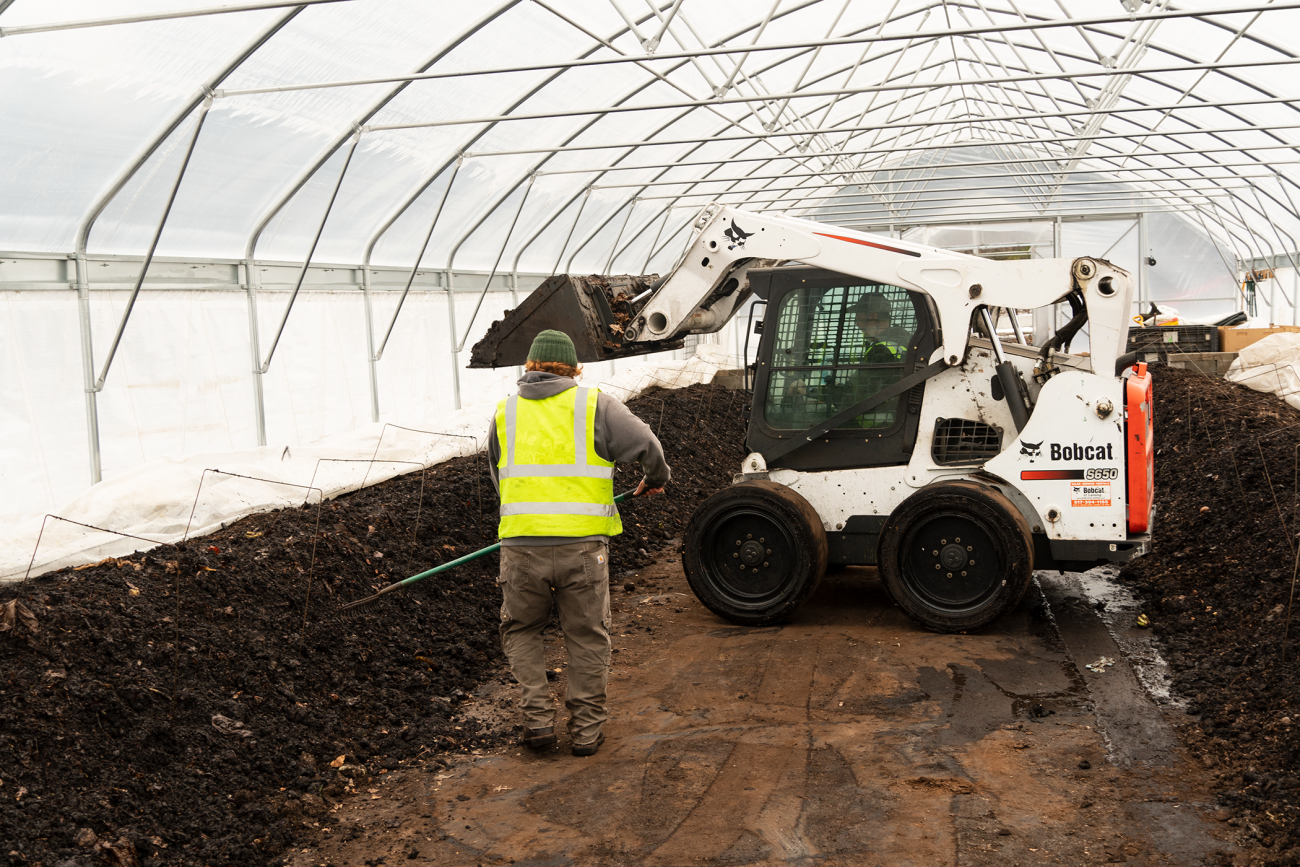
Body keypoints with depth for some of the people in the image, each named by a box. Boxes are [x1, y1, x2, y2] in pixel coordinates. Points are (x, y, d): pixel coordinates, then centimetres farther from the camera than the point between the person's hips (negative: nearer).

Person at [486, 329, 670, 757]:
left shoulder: (504, 413, 13)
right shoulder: (595, 404, 4)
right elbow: (646, 444, -2)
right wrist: (655, 479, 19)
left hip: (521, 543, 2)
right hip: (583, 545, -1)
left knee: (520, 630, 21)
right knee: (587, 637, 13)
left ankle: (538, 718, 11)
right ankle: (586, 729, 19)